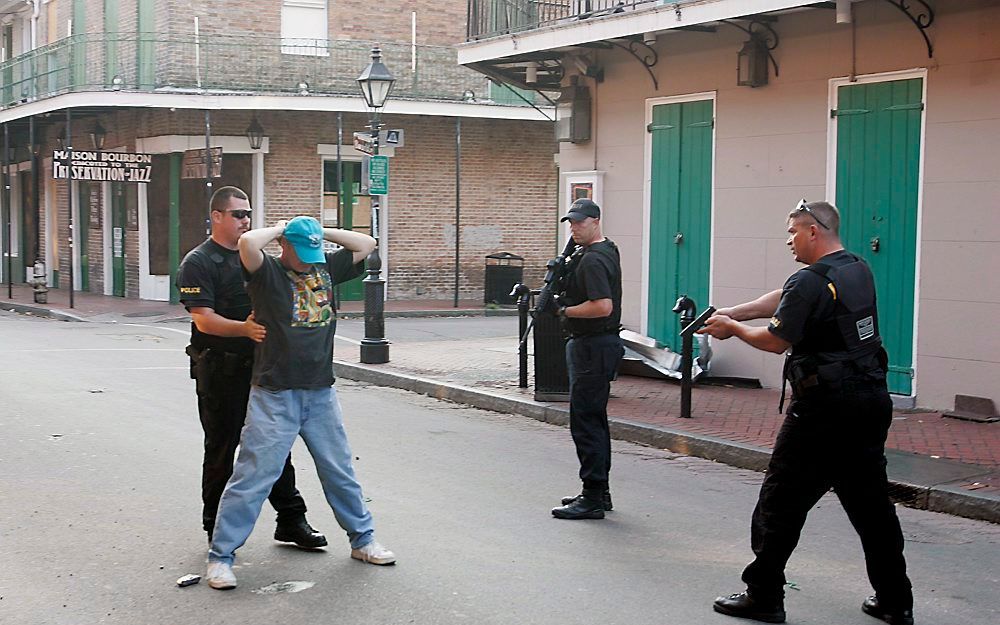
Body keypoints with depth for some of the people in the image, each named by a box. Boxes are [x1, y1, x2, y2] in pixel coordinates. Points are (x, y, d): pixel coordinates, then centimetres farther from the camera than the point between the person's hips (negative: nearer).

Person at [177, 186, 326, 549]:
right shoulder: (198, 263, -7)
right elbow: (204, 319, -18)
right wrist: (245, 329, -33)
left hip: (260, 366, 6)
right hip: (220, 372, -6)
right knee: (222, 448, 4)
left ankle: (291, 519, 15)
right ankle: (216, 529, 16)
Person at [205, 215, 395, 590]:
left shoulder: (326, 269, 11)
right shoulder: (268, 273, -6)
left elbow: (366, 245, 16)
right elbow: (247, 243, -25)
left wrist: (322, 233, 8)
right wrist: (277, 230, -7)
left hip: (321, 393, 5)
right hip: (274, 395, -5)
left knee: (340, 472, 17)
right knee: (253, 477, -6)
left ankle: (362, 540, 31)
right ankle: (220, 556, 2)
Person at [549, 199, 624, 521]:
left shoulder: (593, 260, -18)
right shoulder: (608, 250, 15)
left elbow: (603, 306, -28)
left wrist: (565, 310, -15)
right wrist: (565, 269, 13)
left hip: (593, 347, -11)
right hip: (599, 345, 11)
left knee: (585, 421, -9)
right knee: (594, 419, 17)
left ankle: (593, 498, -7)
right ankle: (599, 491, 24)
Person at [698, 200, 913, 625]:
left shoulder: (811, 281, -16)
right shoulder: (860, 271, 12)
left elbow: (776, 341, -11)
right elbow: (783, 300, 17)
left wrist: (732, 328, 5)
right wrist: (732, 314, 14)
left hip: (824, 408, -8)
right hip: (873, 399, 9)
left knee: (782, 501, 2)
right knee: (870, 503, 15)